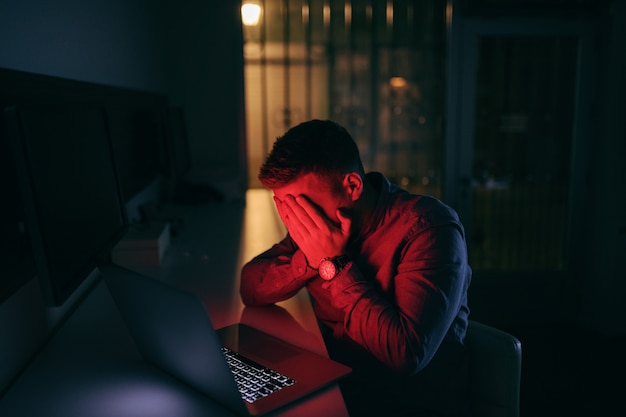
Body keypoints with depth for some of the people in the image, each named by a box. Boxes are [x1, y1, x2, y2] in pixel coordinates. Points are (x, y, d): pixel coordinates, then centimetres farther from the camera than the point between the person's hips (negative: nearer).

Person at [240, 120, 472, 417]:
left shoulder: (430, 228, -21)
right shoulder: (319, 216, -2)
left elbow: (406, 354, -29)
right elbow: (250, 289, -1)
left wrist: (334, 264, -25)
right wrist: (309, 259, -19)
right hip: (334, 387, 6)